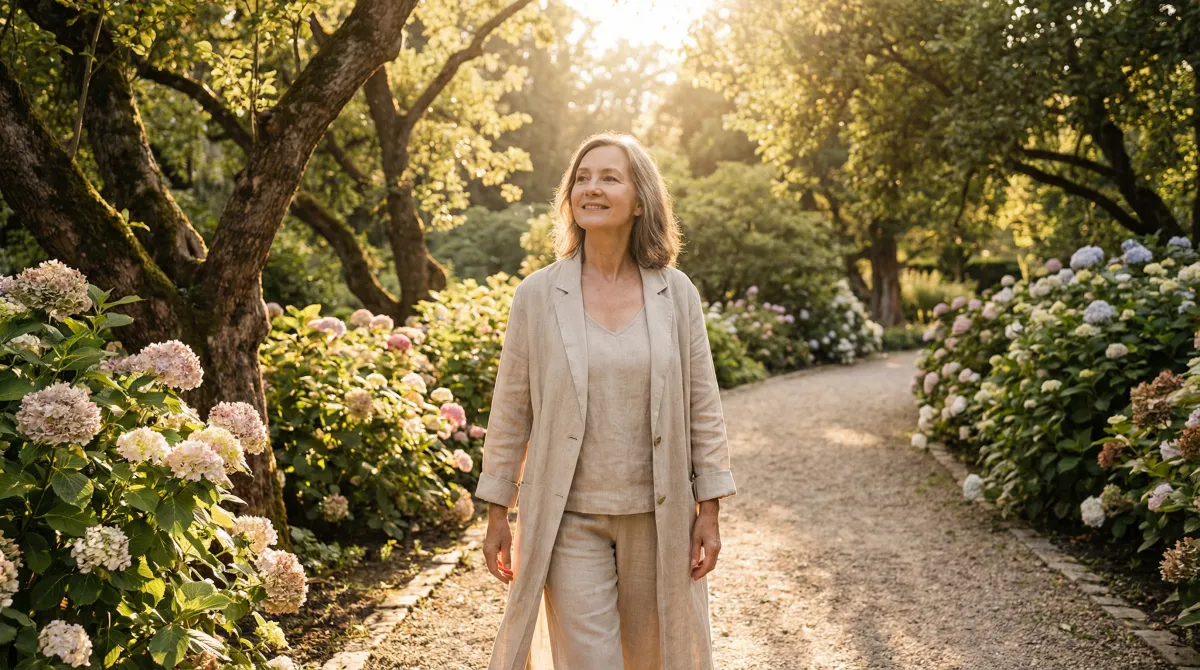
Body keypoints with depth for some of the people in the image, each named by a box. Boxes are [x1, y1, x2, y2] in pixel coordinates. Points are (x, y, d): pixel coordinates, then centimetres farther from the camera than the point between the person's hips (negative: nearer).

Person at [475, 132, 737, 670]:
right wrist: (497, 515, 1)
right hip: (570, 518, -1)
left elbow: (703, 406, 3)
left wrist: (709, 512, 1)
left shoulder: (677, 293, 0)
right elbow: (510, 410, 1)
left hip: (658, 516, 2)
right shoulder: (537, 294, -3)